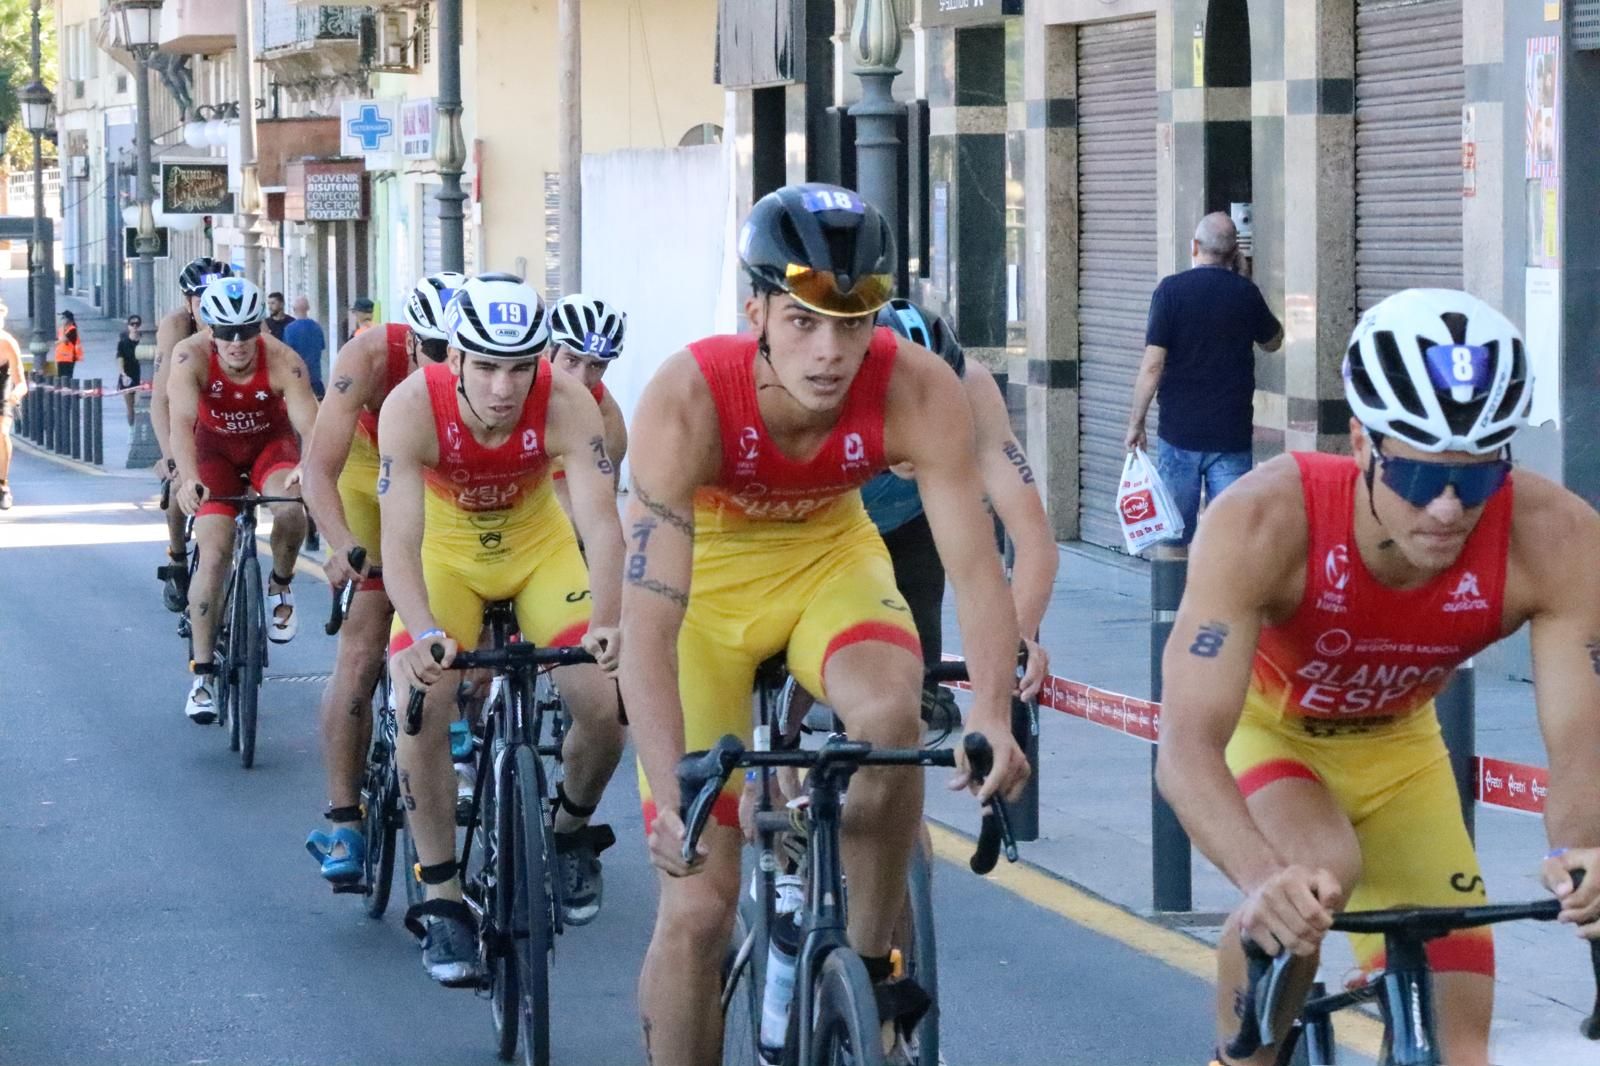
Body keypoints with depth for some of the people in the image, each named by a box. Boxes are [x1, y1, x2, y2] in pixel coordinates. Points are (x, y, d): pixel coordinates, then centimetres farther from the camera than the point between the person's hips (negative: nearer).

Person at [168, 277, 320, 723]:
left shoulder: (283, 363, -30)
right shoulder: (192, 356, -29)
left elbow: (311, 425, -38)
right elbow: (181, 421, -40)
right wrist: (189, 478, -57)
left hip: (270, 444, 0)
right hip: (215, 451, 0)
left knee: (290, 510, -31)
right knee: (214, 554, -12)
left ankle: (280, 586, 2)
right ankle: (202, 674, -4)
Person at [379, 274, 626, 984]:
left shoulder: (566, 405, -30)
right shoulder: (412, 407, -31)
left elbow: (600, 520, -36)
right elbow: (400, 541, -37)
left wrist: (605, 624, -52)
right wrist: (424, 634, -54)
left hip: (539, 546, 1)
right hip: (447, 552, -1)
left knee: (606, 704, -14)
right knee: (421, 710, -22)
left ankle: (571, 829, 19)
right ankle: (441, 900, -6)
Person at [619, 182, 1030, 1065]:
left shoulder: (916, 391, -28)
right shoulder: (687, 401, -35)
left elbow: (974, 566, -28)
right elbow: (647, 622, -39)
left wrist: (992, 719, -44)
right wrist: (671, 795, -49)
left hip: (827, 554, 2)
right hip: (704, 574, -1)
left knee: (891, 711, -32)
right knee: (698, 903, -7)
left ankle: (871, 960, -9)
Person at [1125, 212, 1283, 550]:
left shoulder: (1171, 290, -6)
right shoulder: (1245, 293, 0)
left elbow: (1153, 364, -11)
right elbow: (1273, 341, 20)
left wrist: (1136, 423, -3)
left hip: (1179, 433, -1)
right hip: (1232, 434, 1)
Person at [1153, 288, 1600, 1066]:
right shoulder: (1264, 524, -39)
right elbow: (1187, 747, -44)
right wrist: (1262, 878, -63)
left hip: (1395, 747, 3)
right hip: (1259, 730, -3)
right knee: (1318, 872, -34)